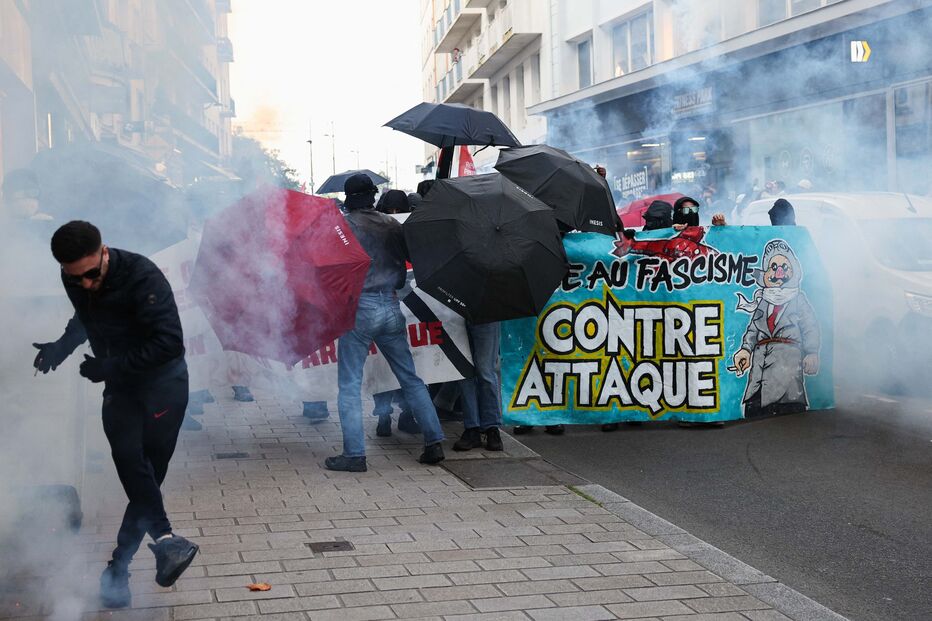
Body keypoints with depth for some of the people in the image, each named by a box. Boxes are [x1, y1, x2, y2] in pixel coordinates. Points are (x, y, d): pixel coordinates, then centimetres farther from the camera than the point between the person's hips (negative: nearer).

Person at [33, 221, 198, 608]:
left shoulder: (142, 277, -25)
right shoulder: (74, 282, -4)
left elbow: (170, 342, -28)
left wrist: (110, 366, -25)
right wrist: (62, 346, 3)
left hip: (163, 381, -5)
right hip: (120, 385, 5)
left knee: (146, 469, -4)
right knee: (128, 459, -18)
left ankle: (119, 567, 1)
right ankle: (164, 538, -24)